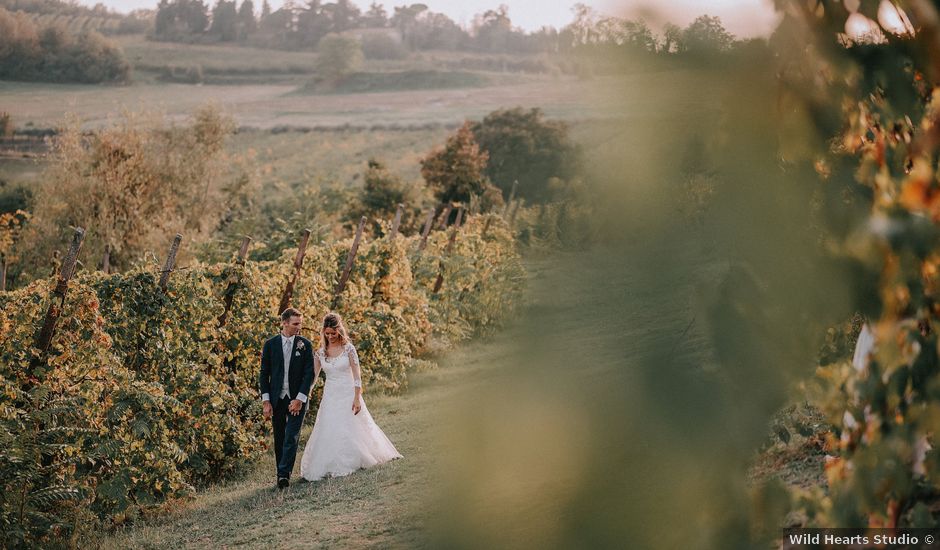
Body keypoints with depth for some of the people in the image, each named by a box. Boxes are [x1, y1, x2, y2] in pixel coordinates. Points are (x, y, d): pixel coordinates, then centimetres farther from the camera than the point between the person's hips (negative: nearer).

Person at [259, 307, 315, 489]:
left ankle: (284, 474, -16)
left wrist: (300, 399, -12)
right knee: (279, 439, 8)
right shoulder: (270, 344, 2)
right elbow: (264, 374, 4)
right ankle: (282, 473, 17)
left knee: (291, 437, -11)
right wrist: (265, 401, -3)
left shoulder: (305, 345, 0)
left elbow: (309, 374, -4)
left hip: (297, 399, -2)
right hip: (276, 399, 2)